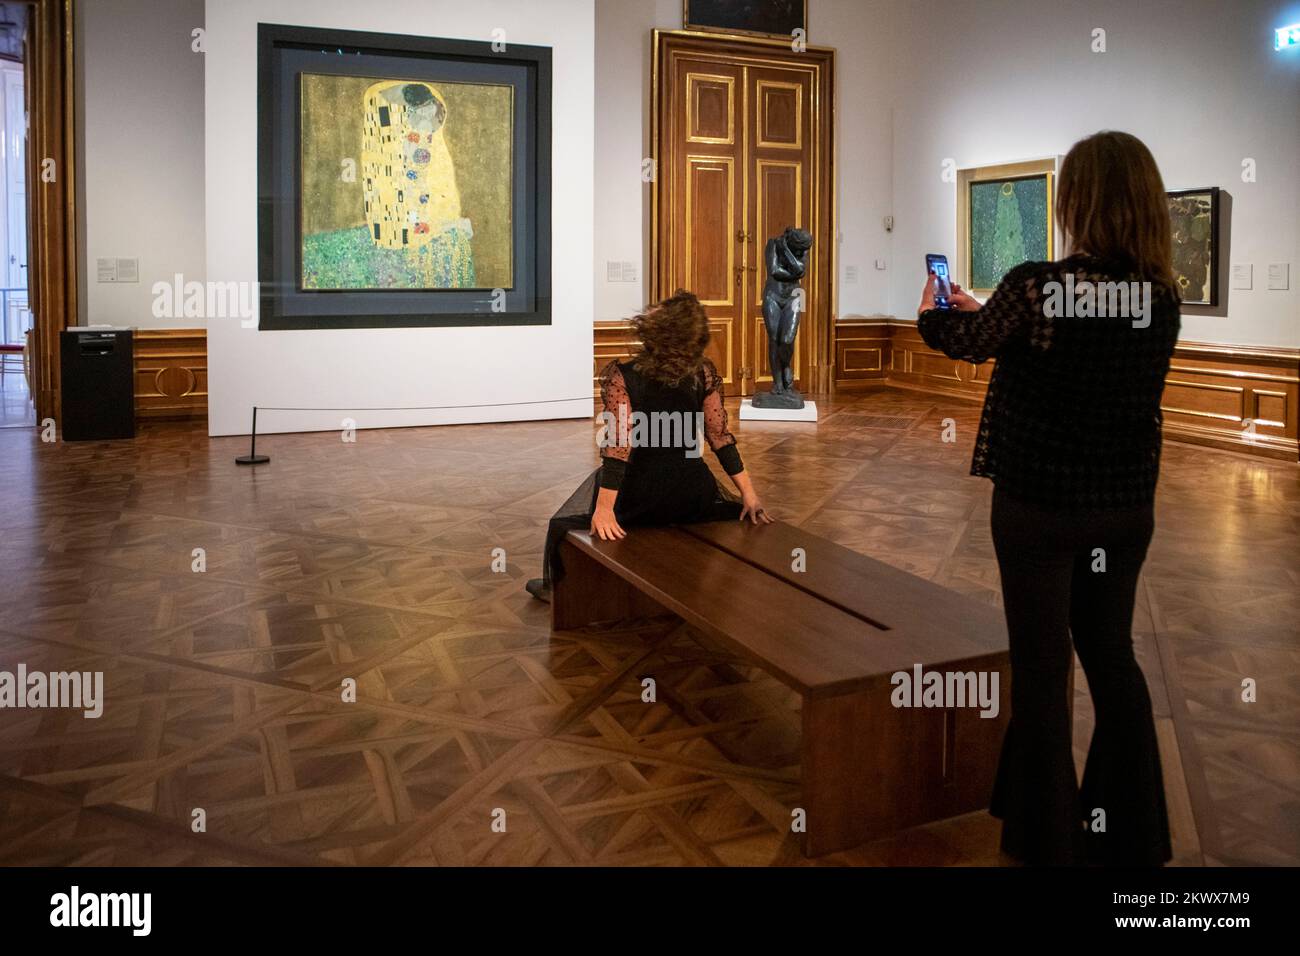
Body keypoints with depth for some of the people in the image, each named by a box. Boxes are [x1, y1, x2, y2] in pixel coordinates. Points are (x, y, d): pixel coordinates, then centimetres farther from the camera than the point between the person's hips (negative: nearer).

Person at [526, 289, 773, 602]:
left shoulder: (621, 377, -20)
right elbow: (720, 437, -6)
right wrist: (749, 495, 1)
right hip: (693, 497, 2)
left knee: (564, 523, 26)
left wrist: (604, 508, -24)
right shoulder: (705, 374, -9)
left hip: (637, 500, -2)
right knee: (738, 515, 35)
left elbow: (619, 448, -24)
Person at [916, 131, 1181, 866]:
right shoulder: (1164, 296, -2)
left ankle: (1050, 834, 20)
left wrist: (933, 314, 23)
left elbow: (968, 343, 0)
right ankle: (1134, 830, 31)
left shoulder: (1035, 286, -19)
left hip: (1039, 504, -5)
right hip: (1127, 505, 5)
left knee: (1042, 663, 8)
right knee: (1113, 654, 19)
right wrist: (981, 310, 26)